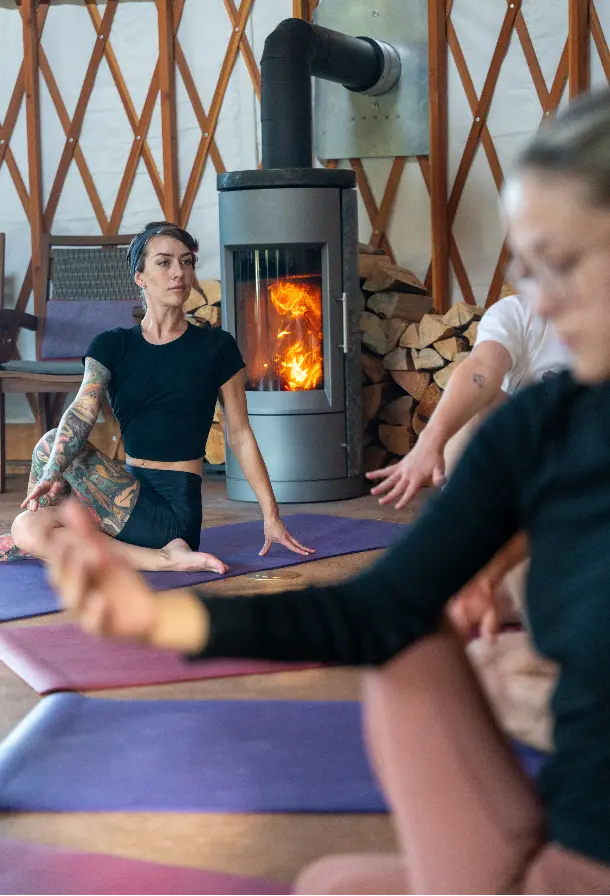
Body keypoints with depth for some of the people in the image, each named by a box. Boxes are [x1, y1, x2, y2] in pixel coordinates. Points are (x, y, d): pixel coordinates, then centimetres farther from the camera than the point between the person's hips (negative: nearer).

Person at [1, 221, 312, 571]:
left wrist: (272, 515, 0)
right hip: (131, 493, 4)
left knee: (49, 444, -21)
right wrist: (53, 472, -31)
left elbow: (240, 436, 3)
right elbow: (82, 412, -11)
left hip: (175, 509, -4)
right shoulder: (112, 346, 5)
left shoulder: (216, 347, 0)